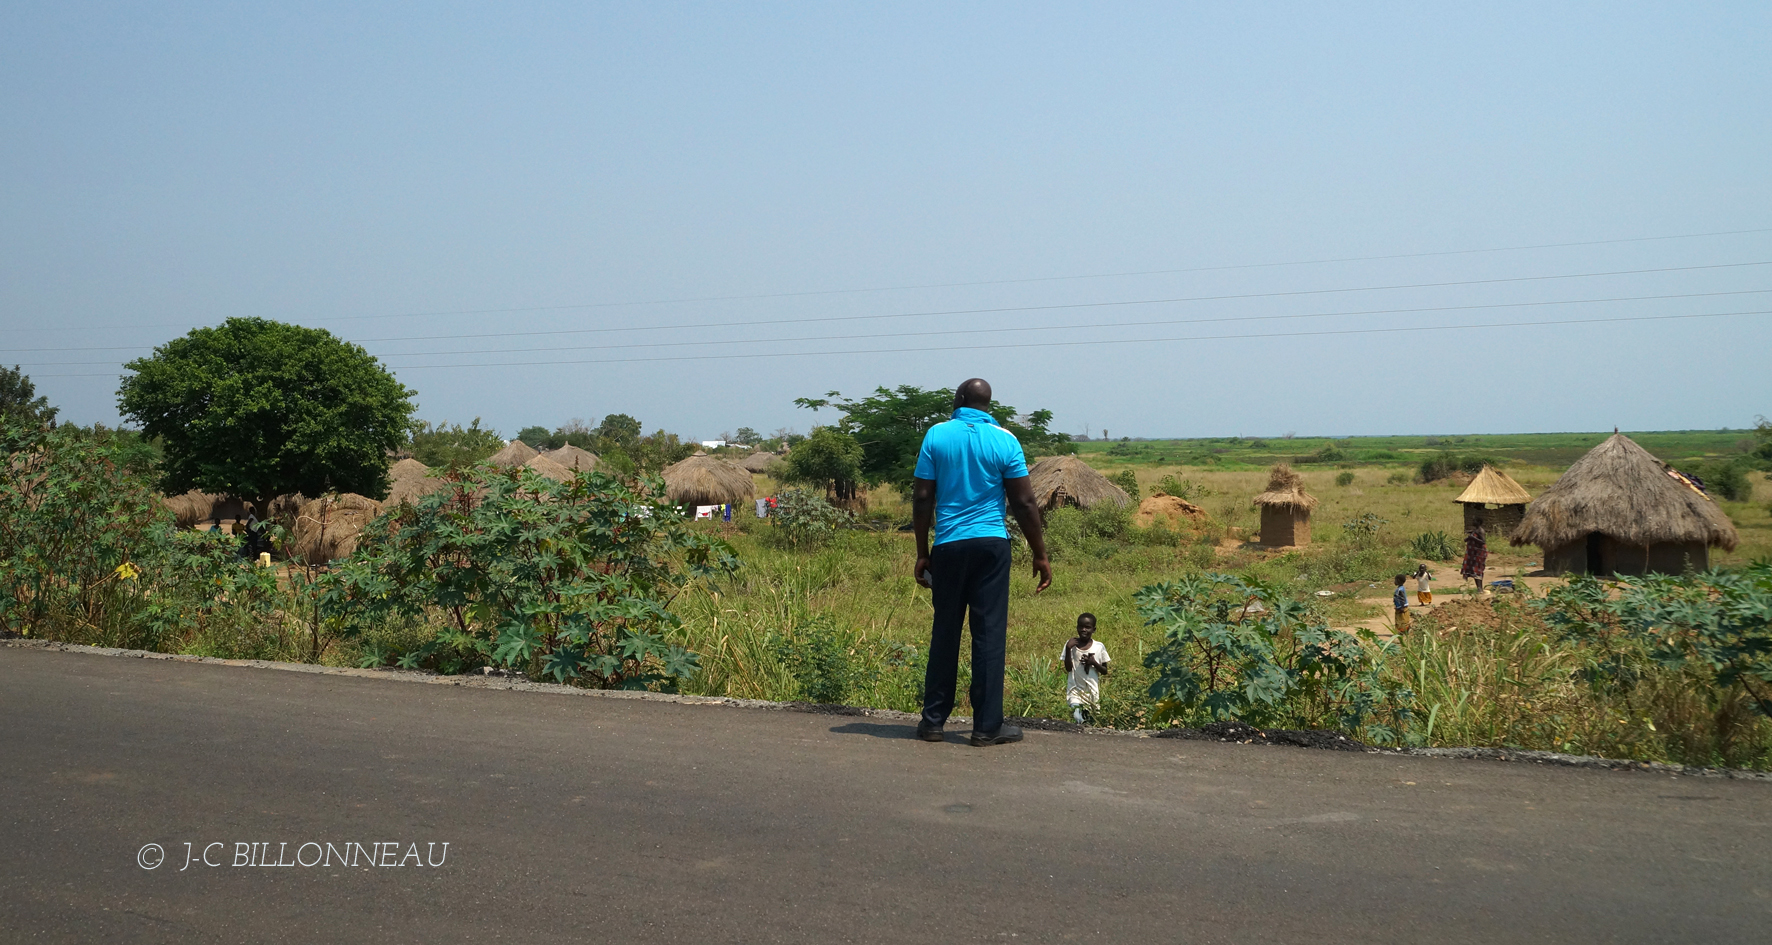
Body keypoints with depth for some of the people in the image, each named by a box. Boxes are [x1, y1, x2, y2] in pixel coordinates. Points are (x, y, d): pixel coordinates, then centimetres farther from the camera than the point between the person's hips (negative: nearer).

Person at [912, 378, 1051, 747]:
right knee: (989, 633, 1)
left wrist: (922, 553, 7)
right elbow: (1024, 502, -2)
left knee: (944, 633, 9)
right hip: (991, 545, -1)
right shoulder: (1004, 440, 0)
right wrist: (1040, 555, 5)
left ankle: (933, 720, 14)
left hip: (948, 546, 1)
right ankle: (987, 726, 2)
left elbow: (922, 499, 0)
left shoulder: (936, 435, 2)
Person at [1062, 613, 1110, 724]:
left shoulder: (1099, 647, -2)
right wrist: (1068, 649, -17)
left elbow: (1105, 671, 4)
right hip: (1076, 689, -1)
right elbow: (1068, 668, -6)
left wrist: (1093, 663, -14)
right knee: (1077, 717, -24)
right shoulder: (1071, 644, -2)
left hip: (1092, 691, 1)